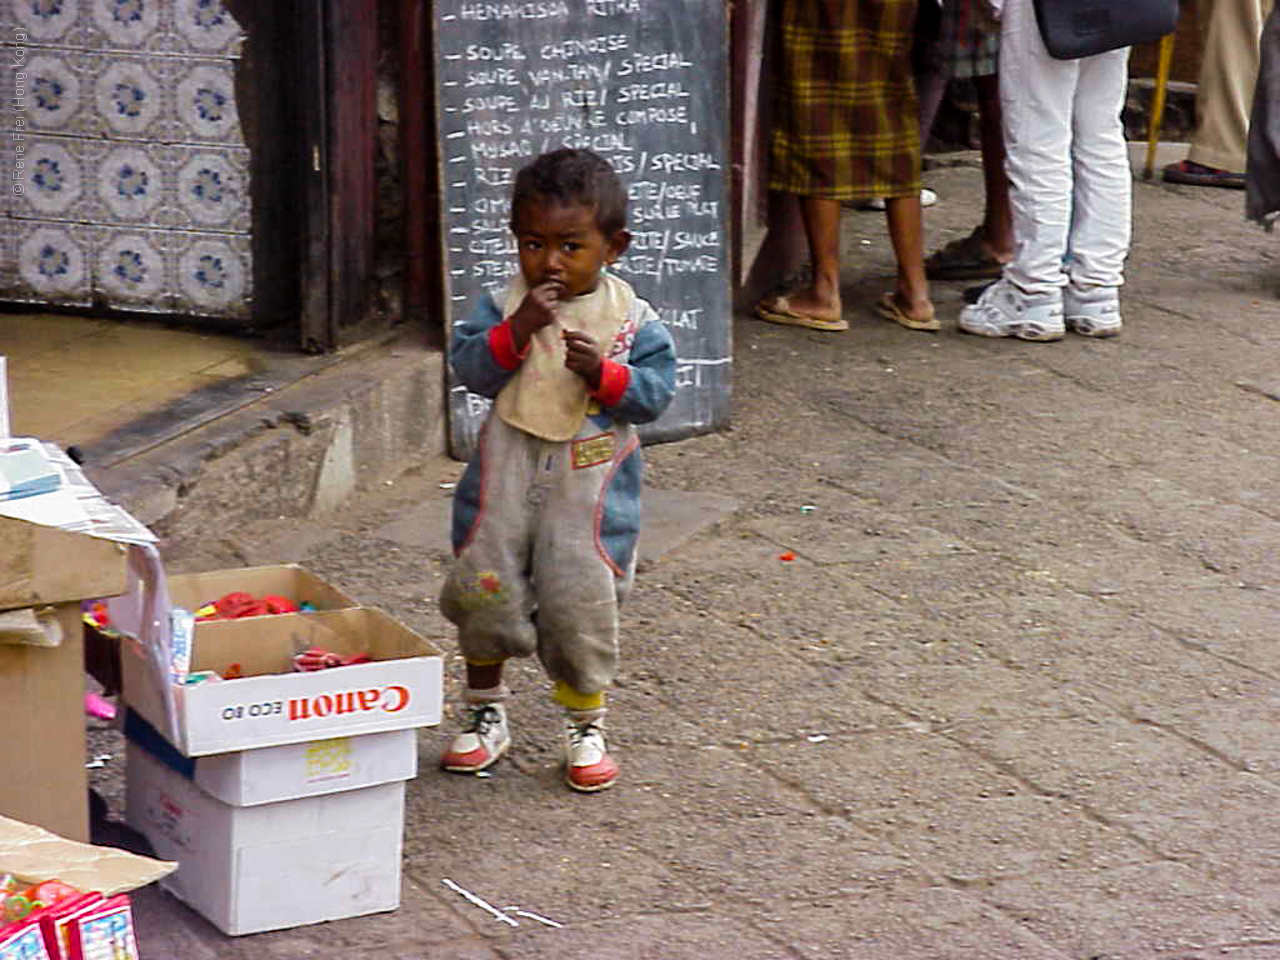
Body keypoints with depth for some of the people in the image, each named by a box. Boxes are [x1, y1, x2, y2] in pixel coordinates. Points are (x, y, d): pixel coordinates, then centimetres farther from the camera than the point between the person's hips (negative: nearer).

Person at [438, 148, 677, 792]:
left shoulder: (631, 320, -3)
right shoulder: (504, 306, 0)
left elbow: (656, 392, -6)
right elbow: (470, 369, -9)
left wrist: (602, 372, -22)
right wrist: (515, 332, -23)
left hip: (590, 479, -2)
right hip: (508, 469, 2)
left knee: (580, 600, -4)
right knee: (484, 585, 4)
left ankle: (585, 727, 17)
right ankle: (485, 717, 24)